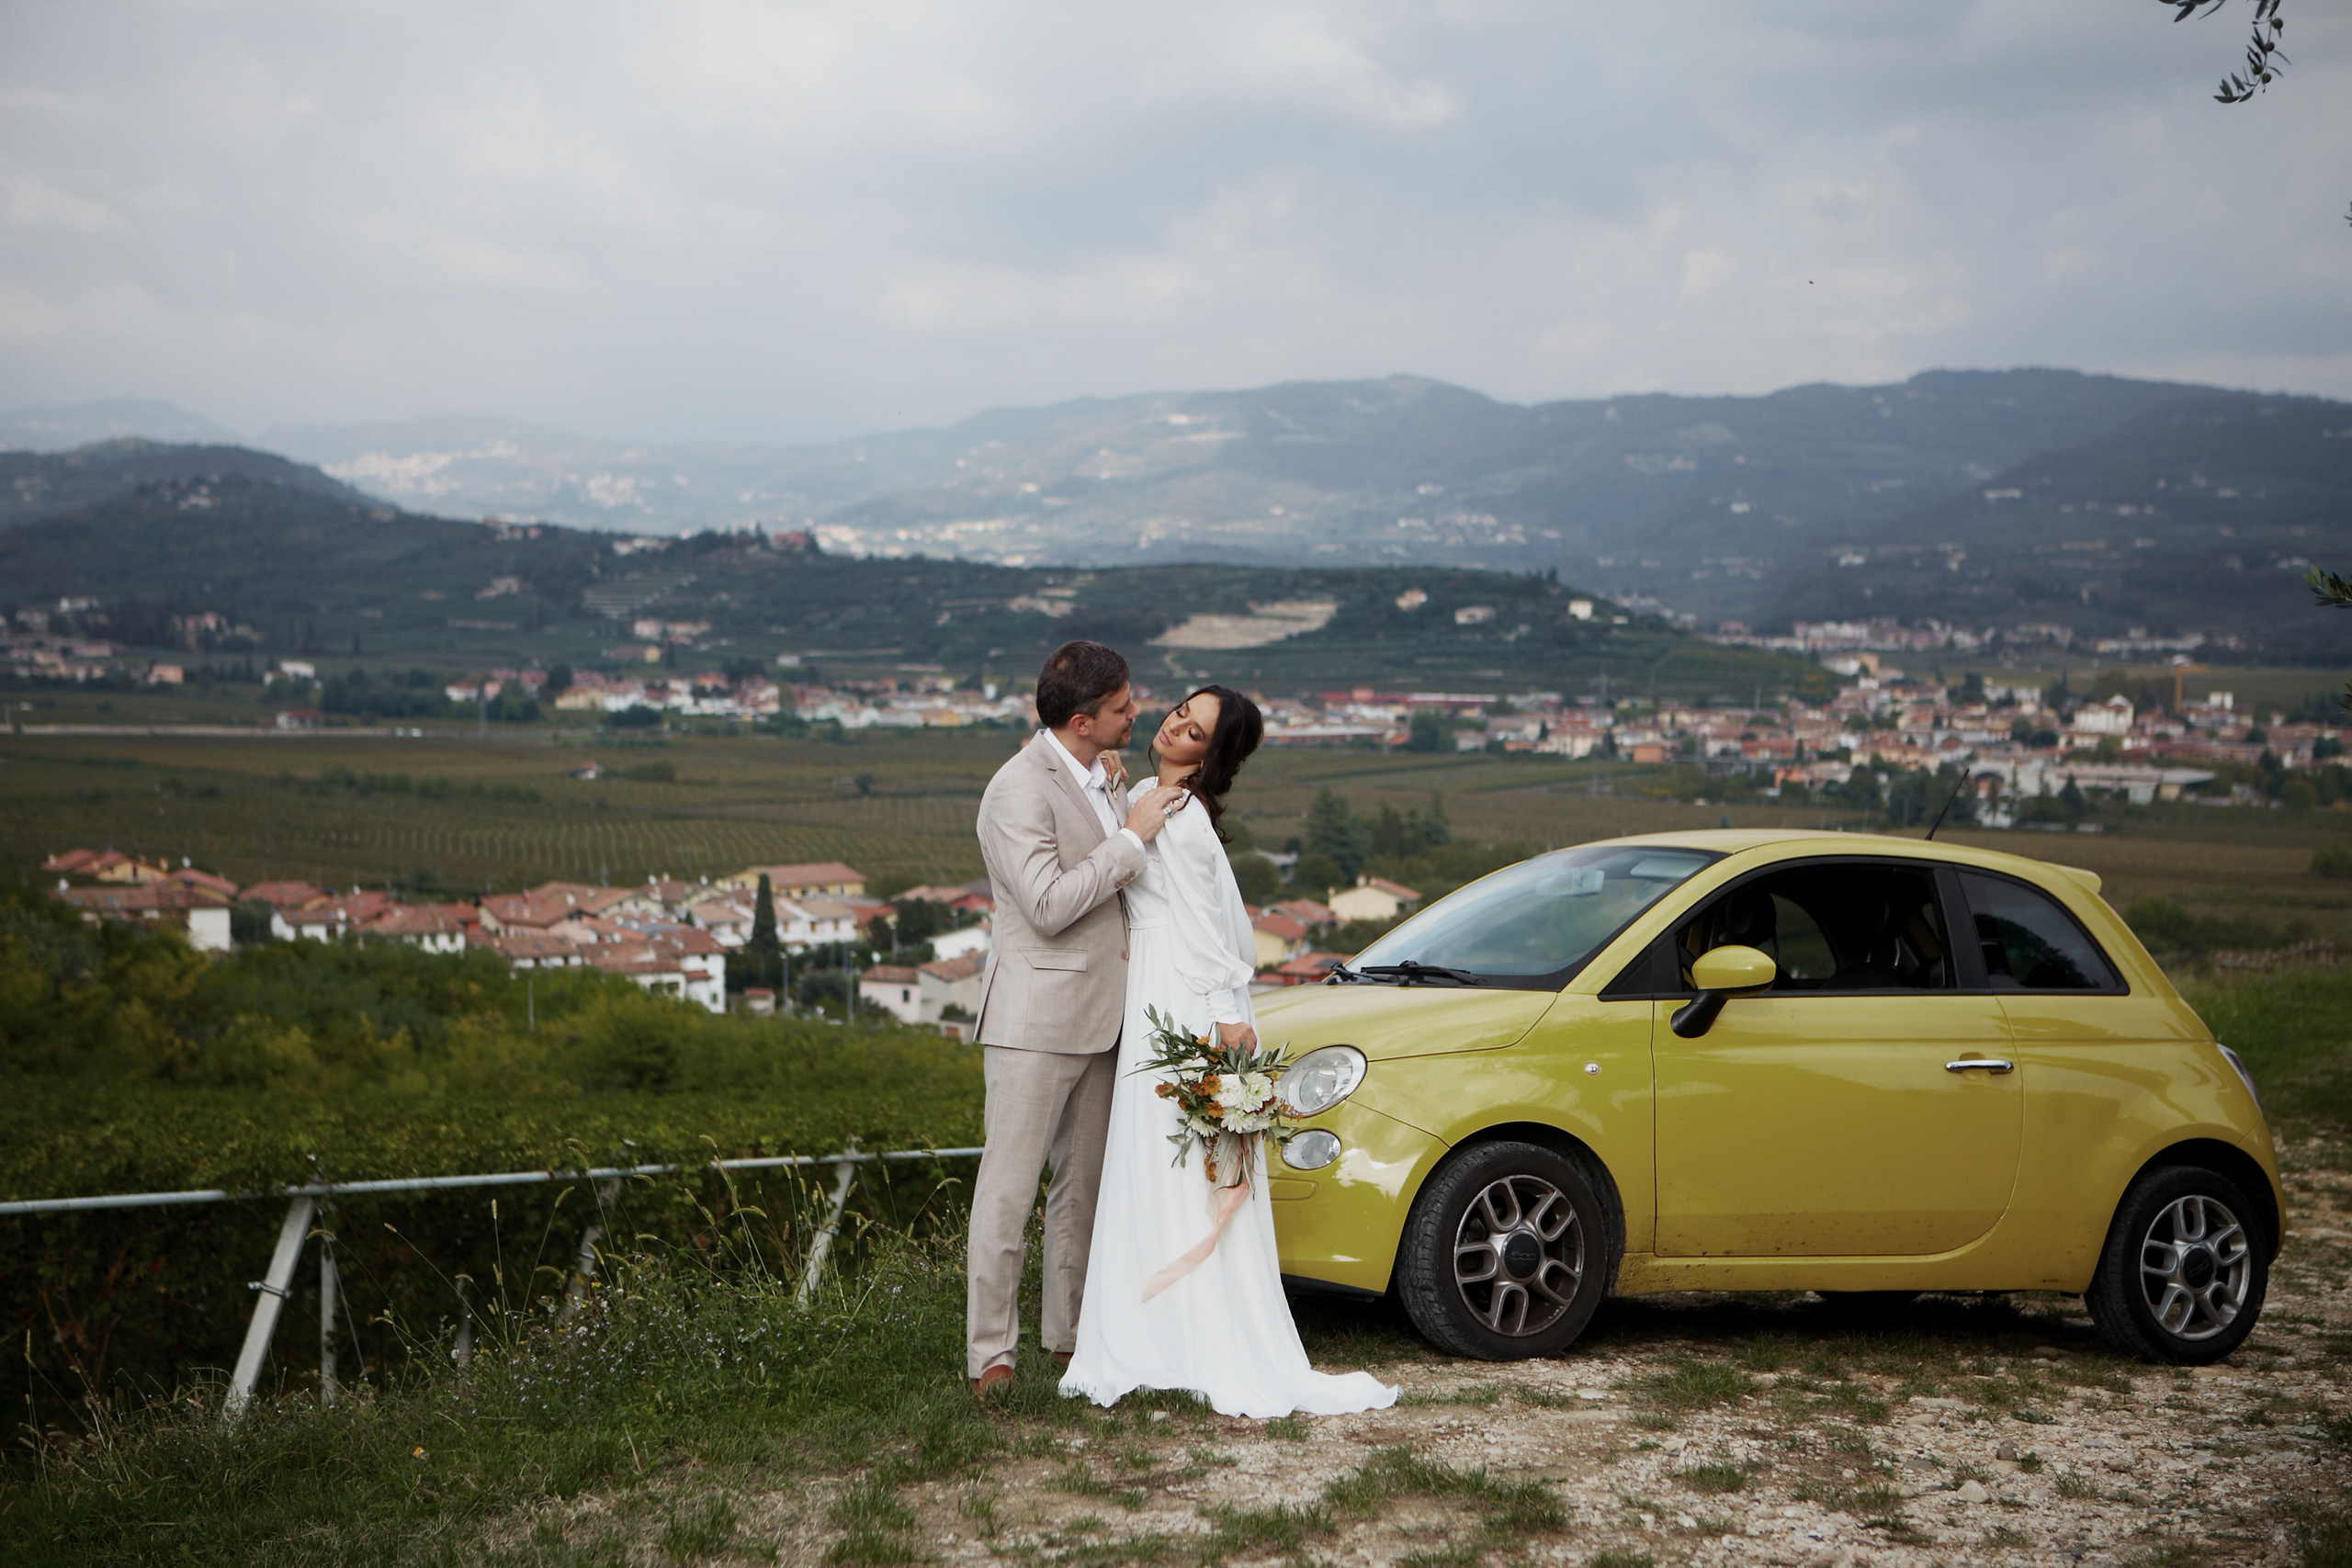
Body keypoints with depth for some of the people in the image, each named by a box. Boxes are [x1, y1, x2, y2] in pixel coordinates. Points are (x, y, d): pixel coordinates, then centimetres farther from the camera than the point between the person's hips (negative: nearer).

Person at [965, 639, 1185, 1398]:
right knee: (1009, 1189, -4)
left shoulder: (1108, 783, 13)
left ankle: (1070, 1336, 24)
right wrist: (1132, 838, -19)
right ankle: (990, 1356, 0)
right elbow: (1049, 905, -24)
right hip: (1035, 1021, -9)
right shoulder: (1019, 790, -16)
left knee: (1082, 1186, 14)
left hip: (1099, 1020, 9)